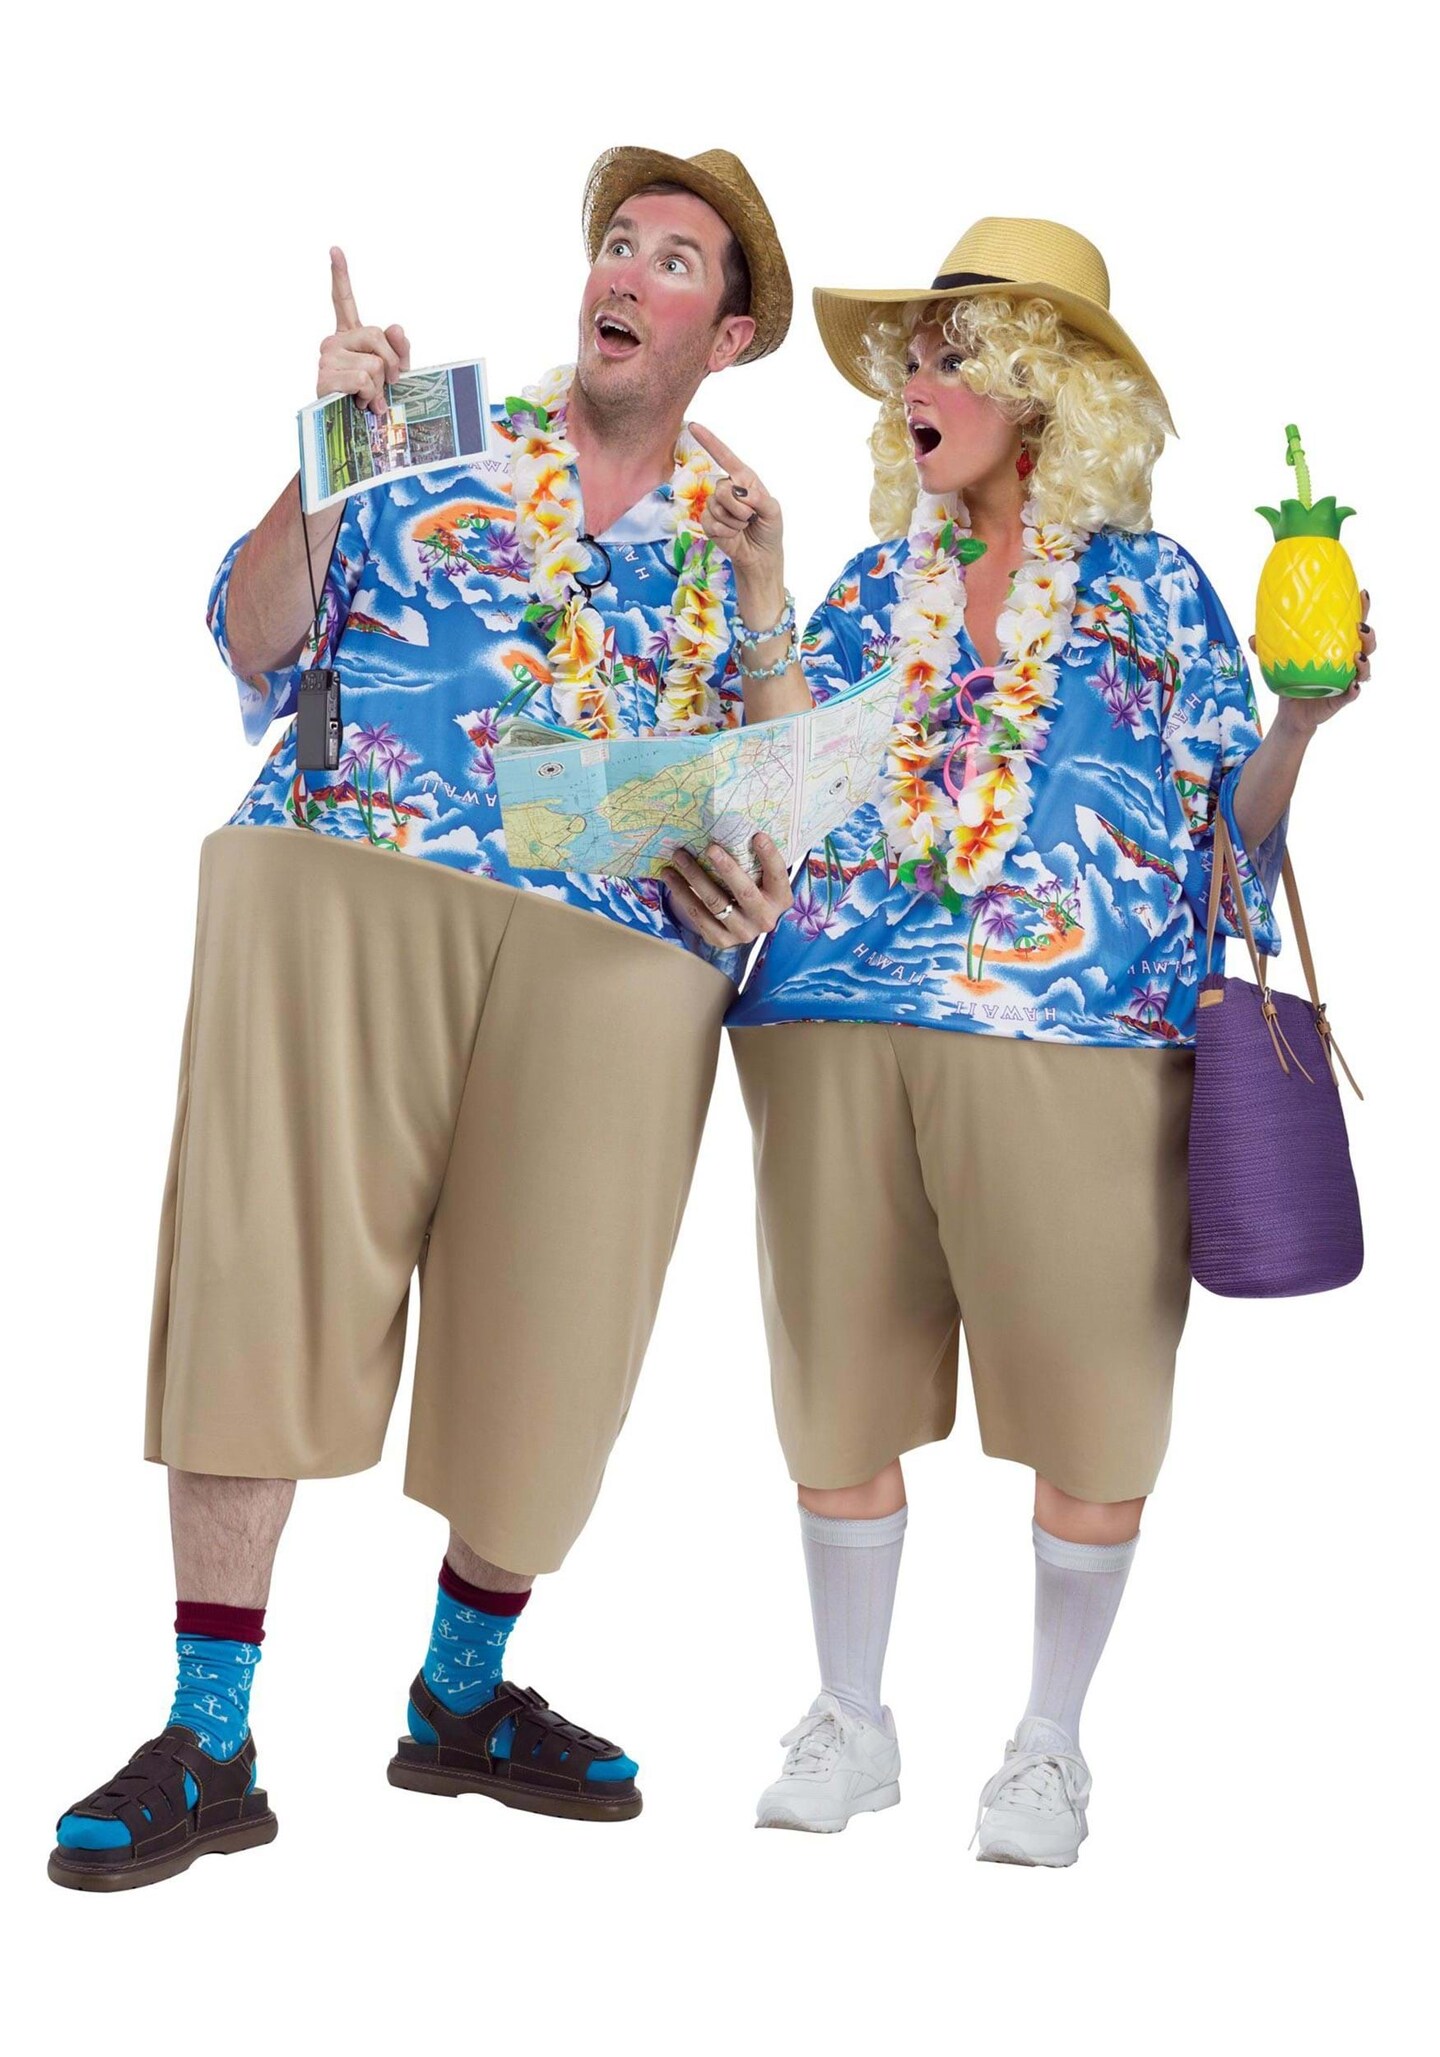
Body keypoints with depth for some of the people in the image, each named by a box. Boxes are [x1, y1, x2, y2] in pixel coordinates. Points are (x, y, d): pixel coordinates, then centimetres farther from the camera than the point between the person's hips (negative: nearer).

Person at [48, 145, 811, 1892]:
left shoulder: (744, 536, 18)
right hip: (340, 886, -2)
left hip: (616, 950, 2)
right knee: (261, 1280, -7)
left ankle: (464, 1690, 25)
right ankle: (205, 1746, 0)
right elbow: (255, 651, 4)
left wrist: (761, 881, 1)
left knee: (553, 1322, 1)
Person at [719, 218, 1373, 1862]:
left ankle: (1050, 1745, 19)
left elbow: (1233, 819, 4)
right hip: (837, 1019, 4)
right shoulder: (872, 587, 16)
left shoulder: (1151, 586, 6)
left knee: (1087, 1405, 0)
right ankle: (849, 1722, 25)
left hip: (1076, 1031, -3)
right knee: (838, 1387, 7)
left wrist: (1300, 721, -13)